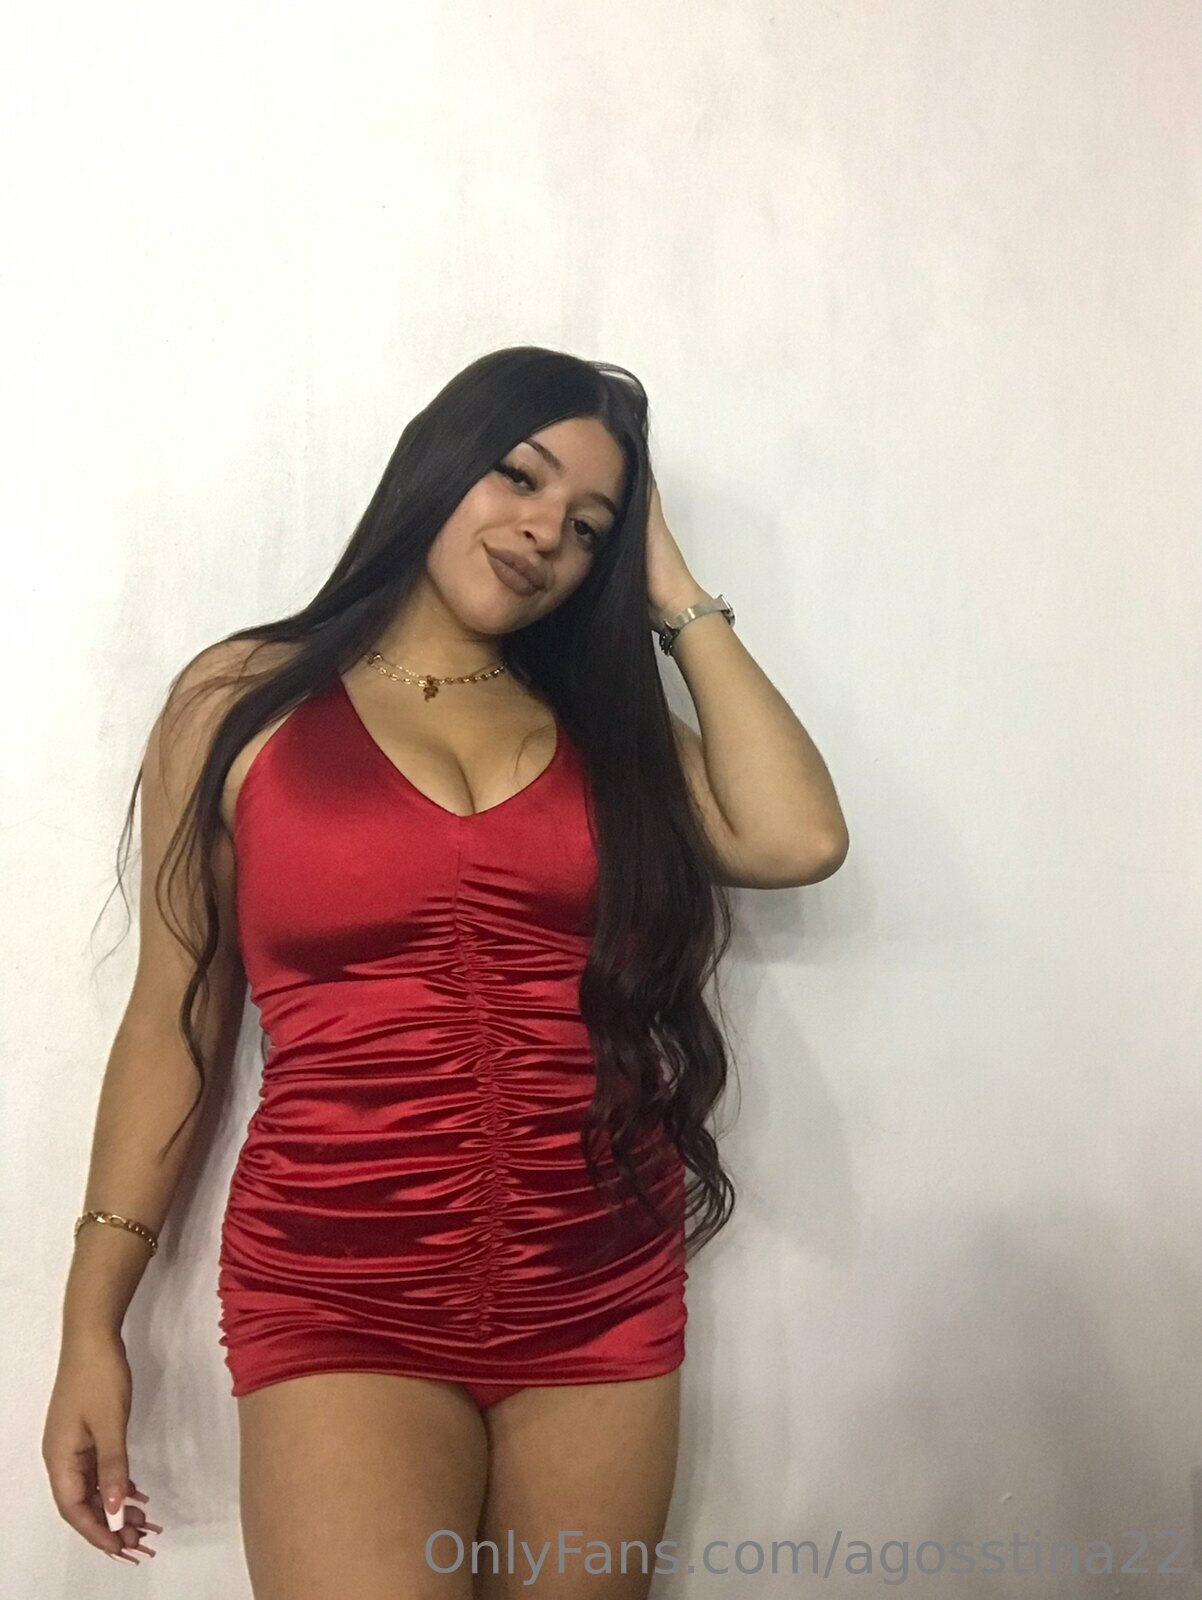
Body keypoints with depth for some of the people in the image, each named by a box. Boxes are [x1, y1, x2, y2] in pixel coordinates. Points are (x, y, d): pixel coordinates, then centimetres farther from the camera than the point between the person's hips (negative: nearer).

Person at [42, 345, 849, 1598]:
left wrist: (678, 601, 2)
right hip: (340, 1299, -3)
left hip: (602, 1296, 3)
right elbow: (175, 1022, 3)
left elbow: (796, 840, -9)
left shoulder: (603, 721, 9)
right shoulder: (246, 699, 2)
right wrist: (93, 1320, 2)